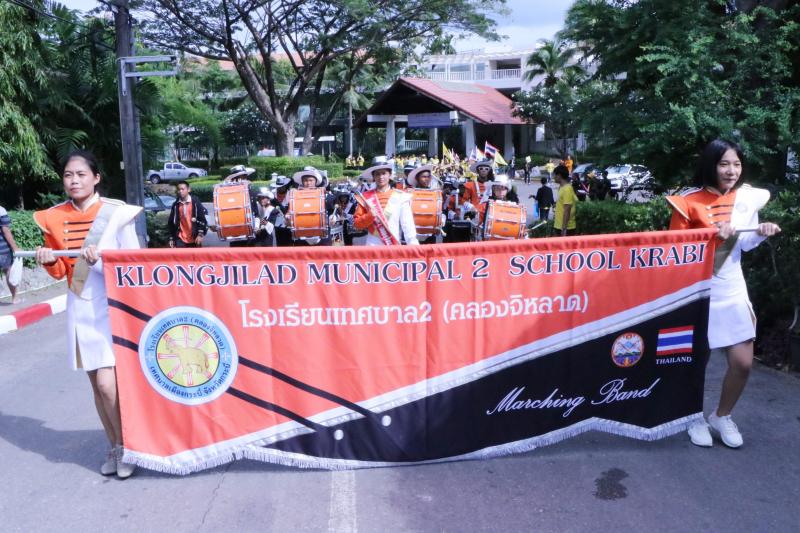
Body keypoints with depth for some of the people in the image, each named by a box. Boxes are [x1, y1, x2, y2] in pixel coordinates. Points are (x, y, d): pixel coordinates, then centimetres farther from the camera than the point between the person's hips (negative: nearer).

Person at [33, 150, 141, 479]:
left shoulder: (116, 213, -9)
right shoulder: (54, 217, 4)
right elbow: (60, 272, 12)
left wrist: (101, 260, -23)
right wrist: (49, 261, -9)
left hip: (112, 307, -5)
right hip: (79, 308, 5)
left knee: (107, 383, -10)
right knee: (97, 384, 12)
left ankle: (127, 446, 12)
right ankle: (115, 447, 28)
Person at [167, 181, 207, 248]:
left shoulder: (195, 202, -4)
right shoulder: (176, 205, 5)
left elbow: (202, 219, -4)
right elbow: (171, 223, 12)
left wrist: (200, 234, -11)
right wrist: (171, 238, 9)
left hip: (194, 239, -2)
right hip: (181, 239, 2)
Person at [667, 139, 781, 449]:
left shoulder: (748, 197, 2)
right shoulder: (689, 202, -12)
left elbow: (745, 244, 11)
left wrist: (761, 233, -9)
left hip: (732, 290, 4)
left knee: (743, 362, 3)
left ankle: (722, 416, 28)